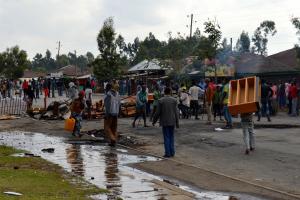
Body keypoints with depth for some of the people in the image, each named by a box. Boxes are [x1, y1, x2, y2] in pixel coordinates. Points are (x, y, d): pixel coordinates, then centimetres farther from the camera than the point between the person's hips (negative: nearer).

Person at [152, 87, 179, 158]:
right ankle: (172, 152, 14)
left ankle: (168, 153, 2)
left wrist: (154, 121, 6)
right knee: (171, 137, 14)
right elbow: (176, 112, -3)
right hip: (172, 121, 2)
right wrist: (177, 122, 4)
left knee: (166, 137, 3)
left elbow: (158, 112, -7)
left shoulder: (161, 101, -8)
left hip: (164, 122, -2)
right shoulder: (174, 100, -2)